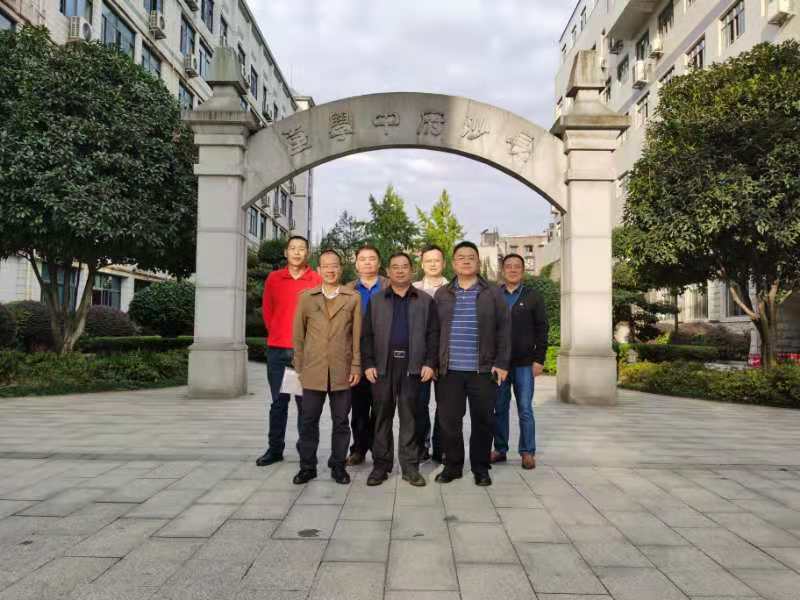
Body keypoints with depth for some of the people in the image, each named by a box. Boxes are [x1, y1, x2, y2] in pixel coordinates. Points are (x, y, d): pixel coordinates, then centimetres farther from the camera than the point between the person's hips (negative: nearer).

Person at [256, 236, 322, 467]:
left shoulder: (317, 280, -1)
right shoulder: (273, 278, 6)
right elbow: (267, 310, 15)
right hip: (277, 350, 2)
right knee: (278, 402, 9)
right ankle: (275, 449, 18)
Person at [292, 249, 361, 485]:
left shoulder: (353, 298, 5)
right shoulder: (306, 297, 7)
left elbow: (357, 335, 3)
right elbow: (298, 335, 8)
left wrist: (356, 366, -1)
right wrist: (299, 367, 5)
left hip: (342, 371, 0)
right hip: (313, 371, 1)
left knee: (340, 421, 7)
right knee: (309, 421, 6)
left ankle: (338, 466, 19)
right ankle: (307, 467, 18)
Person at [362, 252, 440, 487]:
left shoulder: (425, 301, 8)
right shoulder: (376, 301, 10)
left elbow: (433, 334, 4)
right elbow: (367, 335, 5)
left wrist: (430, 363, -5)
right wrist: (368, 364, -3)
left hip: (413, 366, -1)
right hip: (382, 366, 1)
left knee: (409, 417, 4)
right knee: (382, 416, 6)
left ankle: (410, 466, 13)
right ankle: (381, 465, 16)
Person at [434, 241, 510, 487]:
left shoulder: (493, 293, 5)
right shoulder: (442, 294, 9)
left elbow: (503, 330, 2)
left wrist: (502, 363, -5)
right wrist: (433, 362, 3)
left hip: (484, 370, -1)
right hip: (450, 370, 1)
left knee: (483, 421, 5)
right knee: (449, 420, 4)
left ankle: (481, 468, 21)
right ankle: (452, 466, 20)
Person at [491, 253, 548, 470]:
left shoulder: (533, 296, 5)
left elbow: (541, 329, 1)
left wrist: (539, 359, -6)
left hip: (524, 363, -1)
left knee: (525, 409, 2)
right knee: (500, 408, 7)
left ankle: (528, 452, 11)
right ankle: (500, 449, 18)